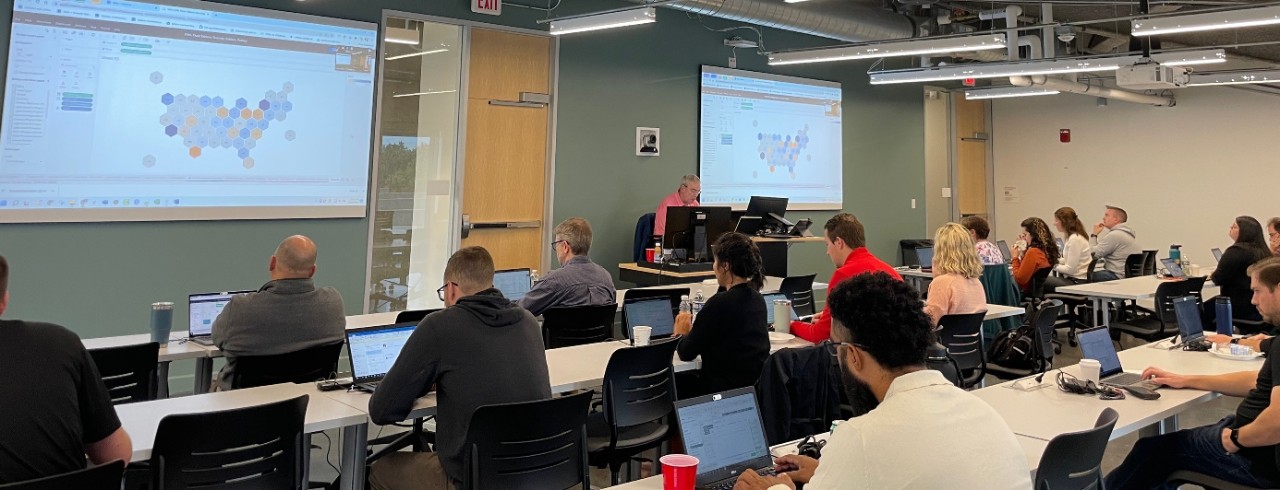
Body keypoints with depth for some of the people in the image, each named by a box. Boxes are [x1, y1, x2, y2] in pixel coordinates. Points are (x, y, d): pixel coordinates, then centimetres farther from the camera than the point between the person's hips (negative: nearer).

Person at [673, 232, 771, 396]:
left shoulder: (720, 303, -18)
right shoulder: (757, 299, 6)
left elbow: (686, 353, -9)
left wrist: (680, 334, 11)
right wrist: (692, 332, 21)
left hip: (730, 391, -8)